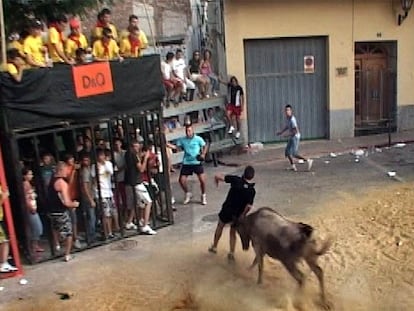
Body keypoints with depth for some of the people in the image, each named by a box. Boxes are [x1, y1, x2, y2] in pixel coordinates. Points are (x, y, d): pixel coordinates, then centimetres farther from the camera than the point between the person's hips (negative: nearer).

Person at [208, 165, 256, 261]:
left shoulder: (236, 180, -16)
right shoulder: (252, 190, -13)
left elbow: (217, 176, -18)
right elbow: (249, 206, -22)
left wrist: (217, 183, 4)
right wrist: (242, 215, -7)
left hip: (227, 210, -1)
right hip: (238, 215, 1)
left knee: (220, 226, 25)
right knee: (233, 232, 22)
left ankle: (214, 247, 37)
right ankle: (231, 253, 19)